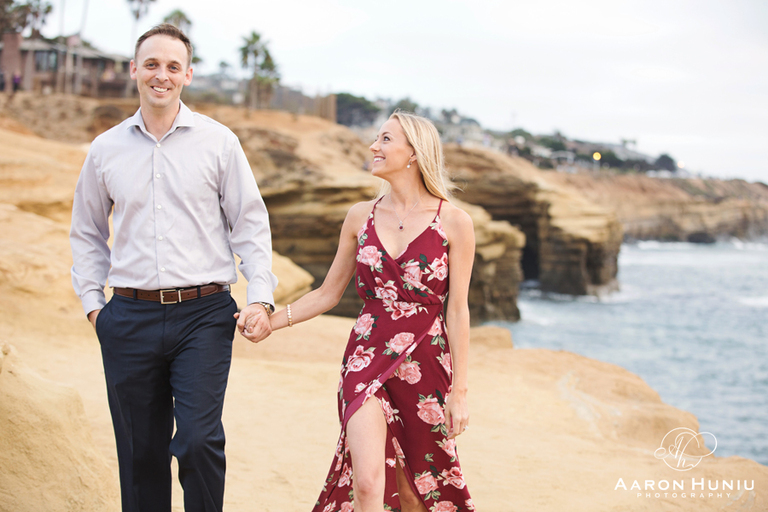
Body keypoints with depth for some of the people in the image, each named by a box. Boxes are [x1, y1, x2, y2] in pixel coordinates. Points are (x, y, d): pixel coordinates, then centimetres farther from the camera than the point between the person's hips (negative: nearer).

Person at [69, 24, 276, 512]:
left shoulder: (219, 142, 2)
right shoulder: (106, 149, 9)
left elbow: (250, 224, 3)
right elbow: (87, 233, 19)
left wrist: (262, 296, -6)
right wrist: (92, 299, 10)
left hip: (203, 313, -2)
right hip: (130, 317, 3)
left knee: (199, 439, -13)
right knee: (140, 453, 8)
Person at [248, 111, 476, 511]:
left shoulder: (454, 223, -4)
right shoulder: (361, 217, 5)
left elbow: (457, 312, -2)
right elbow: (329, 293, 12)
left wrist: (459, 390, -3)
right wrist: (271, 320, 0)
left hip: (426, 365, -1)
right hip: (366, 359, 2)